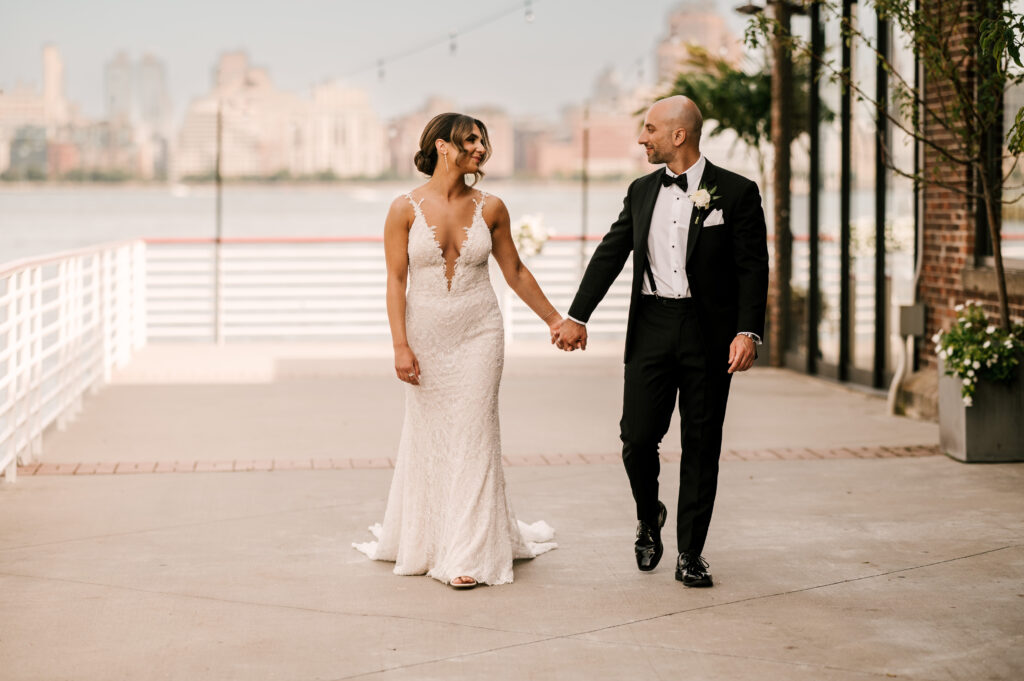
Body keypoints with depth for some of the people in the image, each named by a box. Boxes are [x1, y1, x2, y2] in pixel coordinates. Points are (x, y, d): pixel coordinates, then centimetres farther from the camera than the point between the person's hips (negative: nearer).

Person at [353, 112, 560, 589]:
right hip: (426, 334, -1)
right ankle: (419, 540, 26)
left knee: (473, 436, -1)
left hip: (478, 334, 1)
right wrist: (400, 345, -10)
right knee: (427, 435, 7)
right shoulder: (406, 209, -5)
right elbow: (396, 281, -5)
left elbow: (515, 272, 11)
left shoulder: (489, 208, 0)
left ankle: (468, 554, 5)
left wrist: (553, 318, 15)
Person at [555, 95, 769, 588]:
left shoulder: (736, 193, -3)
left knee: (701, 447, 3)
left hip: (709, 333, -3)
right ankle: (648, 515, 27)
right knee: (637, 438, -2)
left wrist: (748, 332, -16)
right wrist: (577, 316, 10)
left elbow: (753, 268, -6)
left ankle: (691, 553, 12)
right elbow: (609, 255, 14)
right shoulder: (642, 192, 10)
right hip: (651, 327, 3)